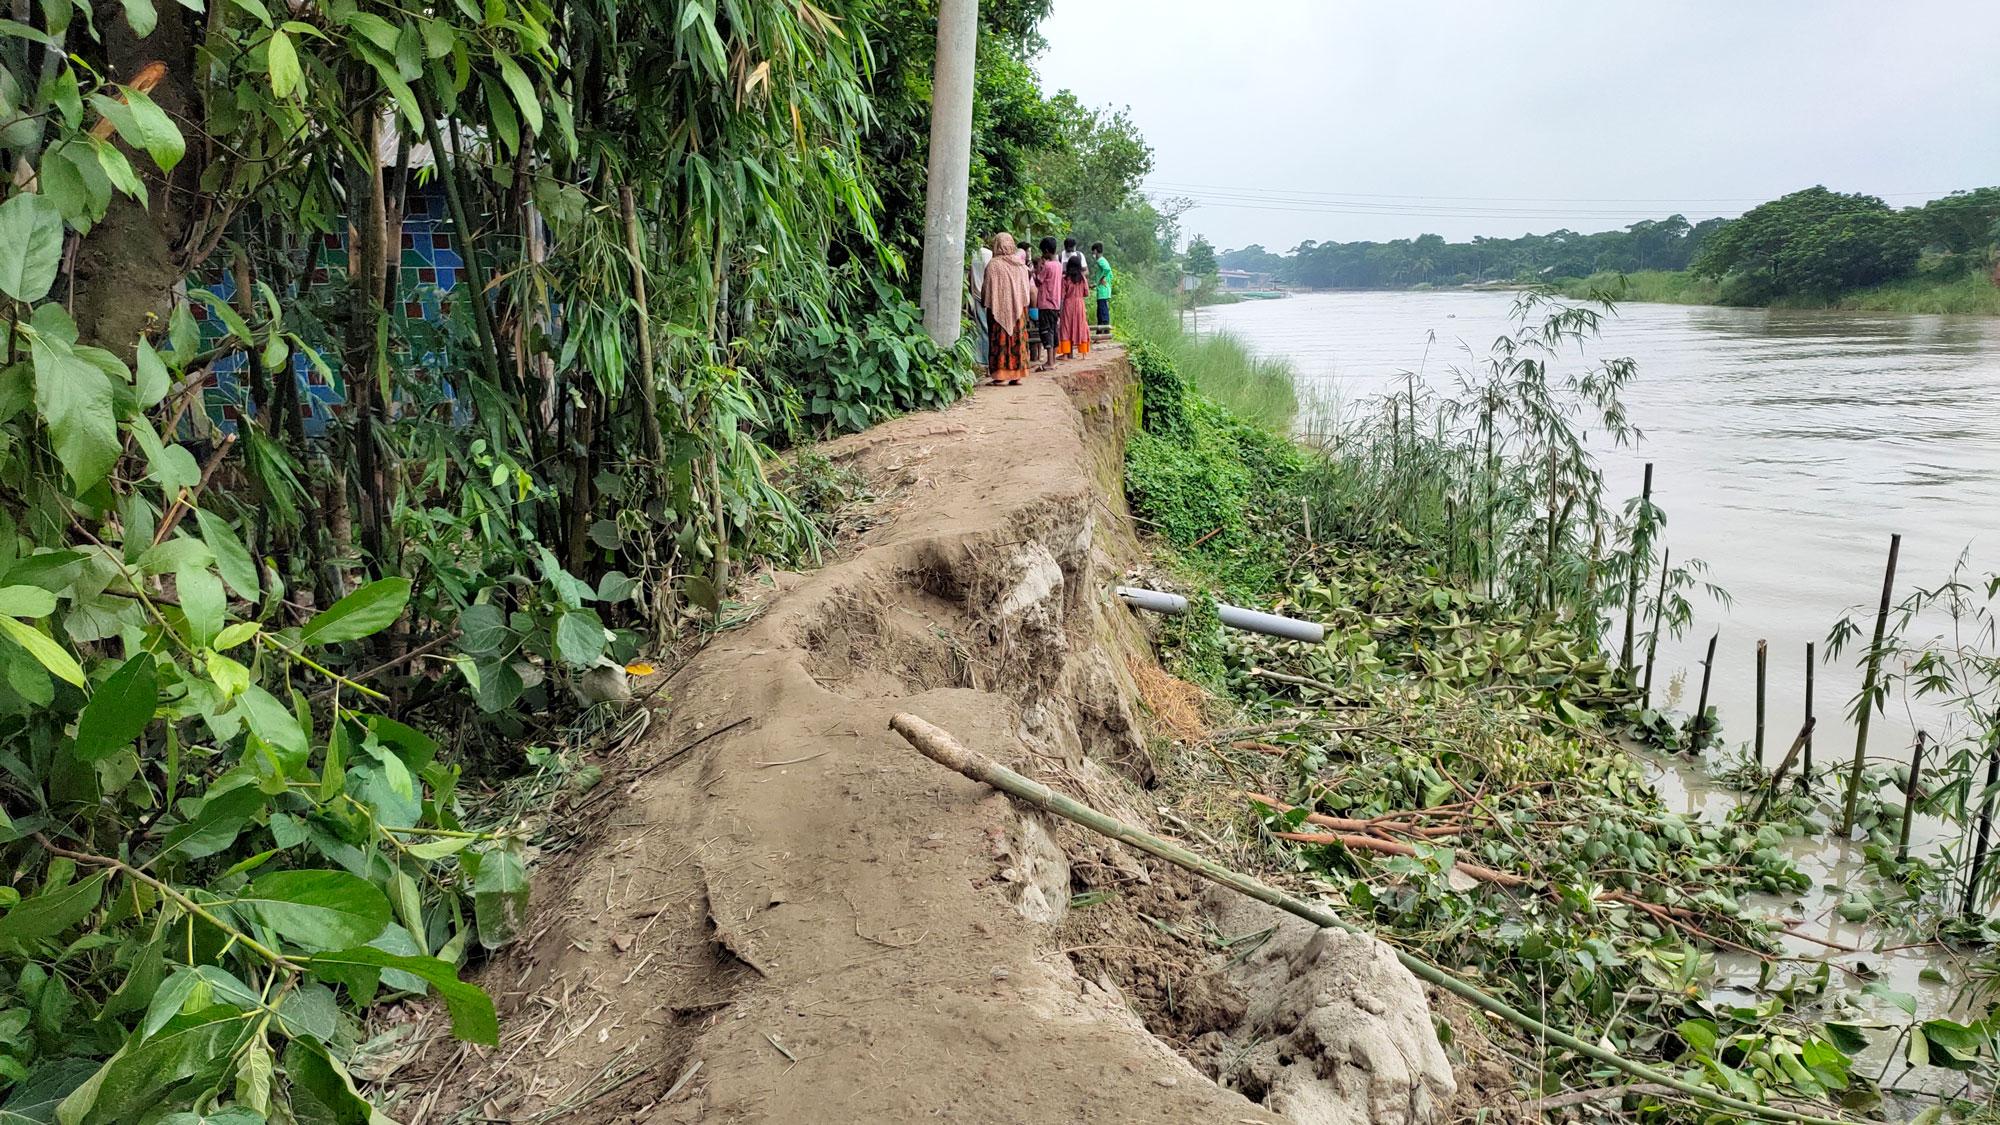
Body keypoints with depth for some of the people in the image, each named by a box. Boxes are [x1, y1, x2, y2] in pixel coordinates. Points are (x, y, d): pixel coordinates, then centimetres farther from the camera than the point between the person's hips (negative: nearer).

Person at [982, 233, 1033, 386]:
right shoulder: (1021, 263, 3)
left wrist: (984, 300, 9)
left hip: (999, 309, -4)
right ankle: (1017, 375, 8)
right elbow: (1031, 288, 7)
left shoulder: (993, 264, -11)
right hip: (1019, 309, 4)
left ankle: (1001, 375, -4)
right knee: (1017, 340, 8)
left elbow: (986, 289, -8)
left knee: (1000, 340, 0)